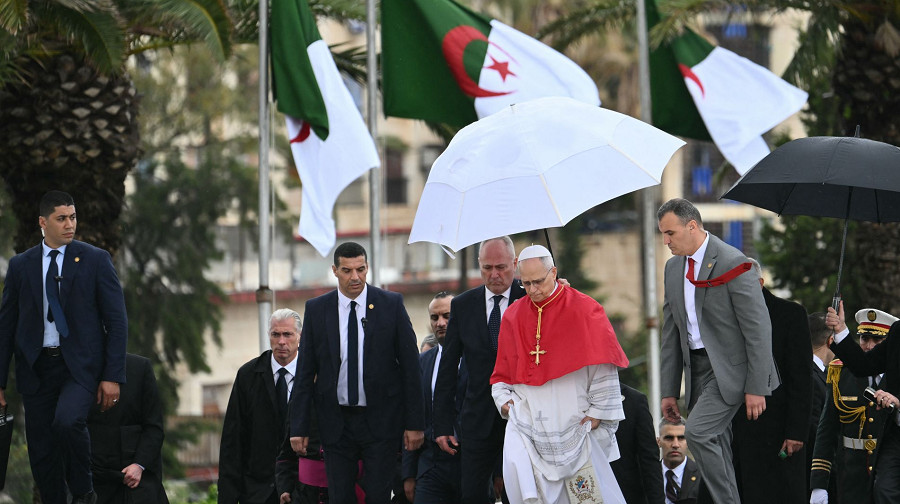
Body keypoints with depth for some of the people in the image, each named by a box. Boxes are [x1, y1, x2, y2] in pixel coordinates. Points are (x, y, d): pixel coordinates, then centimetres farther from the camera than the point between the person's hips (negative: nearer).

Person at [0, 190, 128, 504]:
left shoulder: (95, 260, 1)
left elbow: (116, 321, 0)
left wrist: (113, 376, -7)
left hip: (80, 364, -3)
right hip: (37, 368, 3)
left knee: (67, 421, -29)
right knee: (42, 454, 1)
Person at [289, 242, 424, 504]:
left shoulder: (391, 304, -1)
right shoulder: (316, 309, 3)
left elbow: (410, 365, 0)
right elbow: (305, 372, 6)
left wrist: (414, 423, -4)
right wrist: (299, 428, 0)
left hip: (380, 422, -2)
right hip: (336, 423, 2)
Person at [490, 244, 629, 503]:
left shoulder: (584, 310, -2)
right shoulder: (513, 316, 10)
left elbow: (603, 368, -2)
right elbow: (503, 370, 19)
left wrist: (598, 412, -6)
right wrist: (504, 398, 2)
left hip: (574, 421, -2)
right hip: (527, 420, 3)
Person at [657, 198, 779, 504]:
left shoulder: (731, 263, -14)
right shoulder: (674, 267, 10)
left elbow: (758, 327, -15)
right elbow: (671, 330, 16)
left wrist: (756, 387, -17)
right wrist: (669, 390, 13)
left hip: (729, 367, -8)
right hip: (697, 367, 8)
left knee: (698, 432, -21)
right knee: (715, 448, 7)